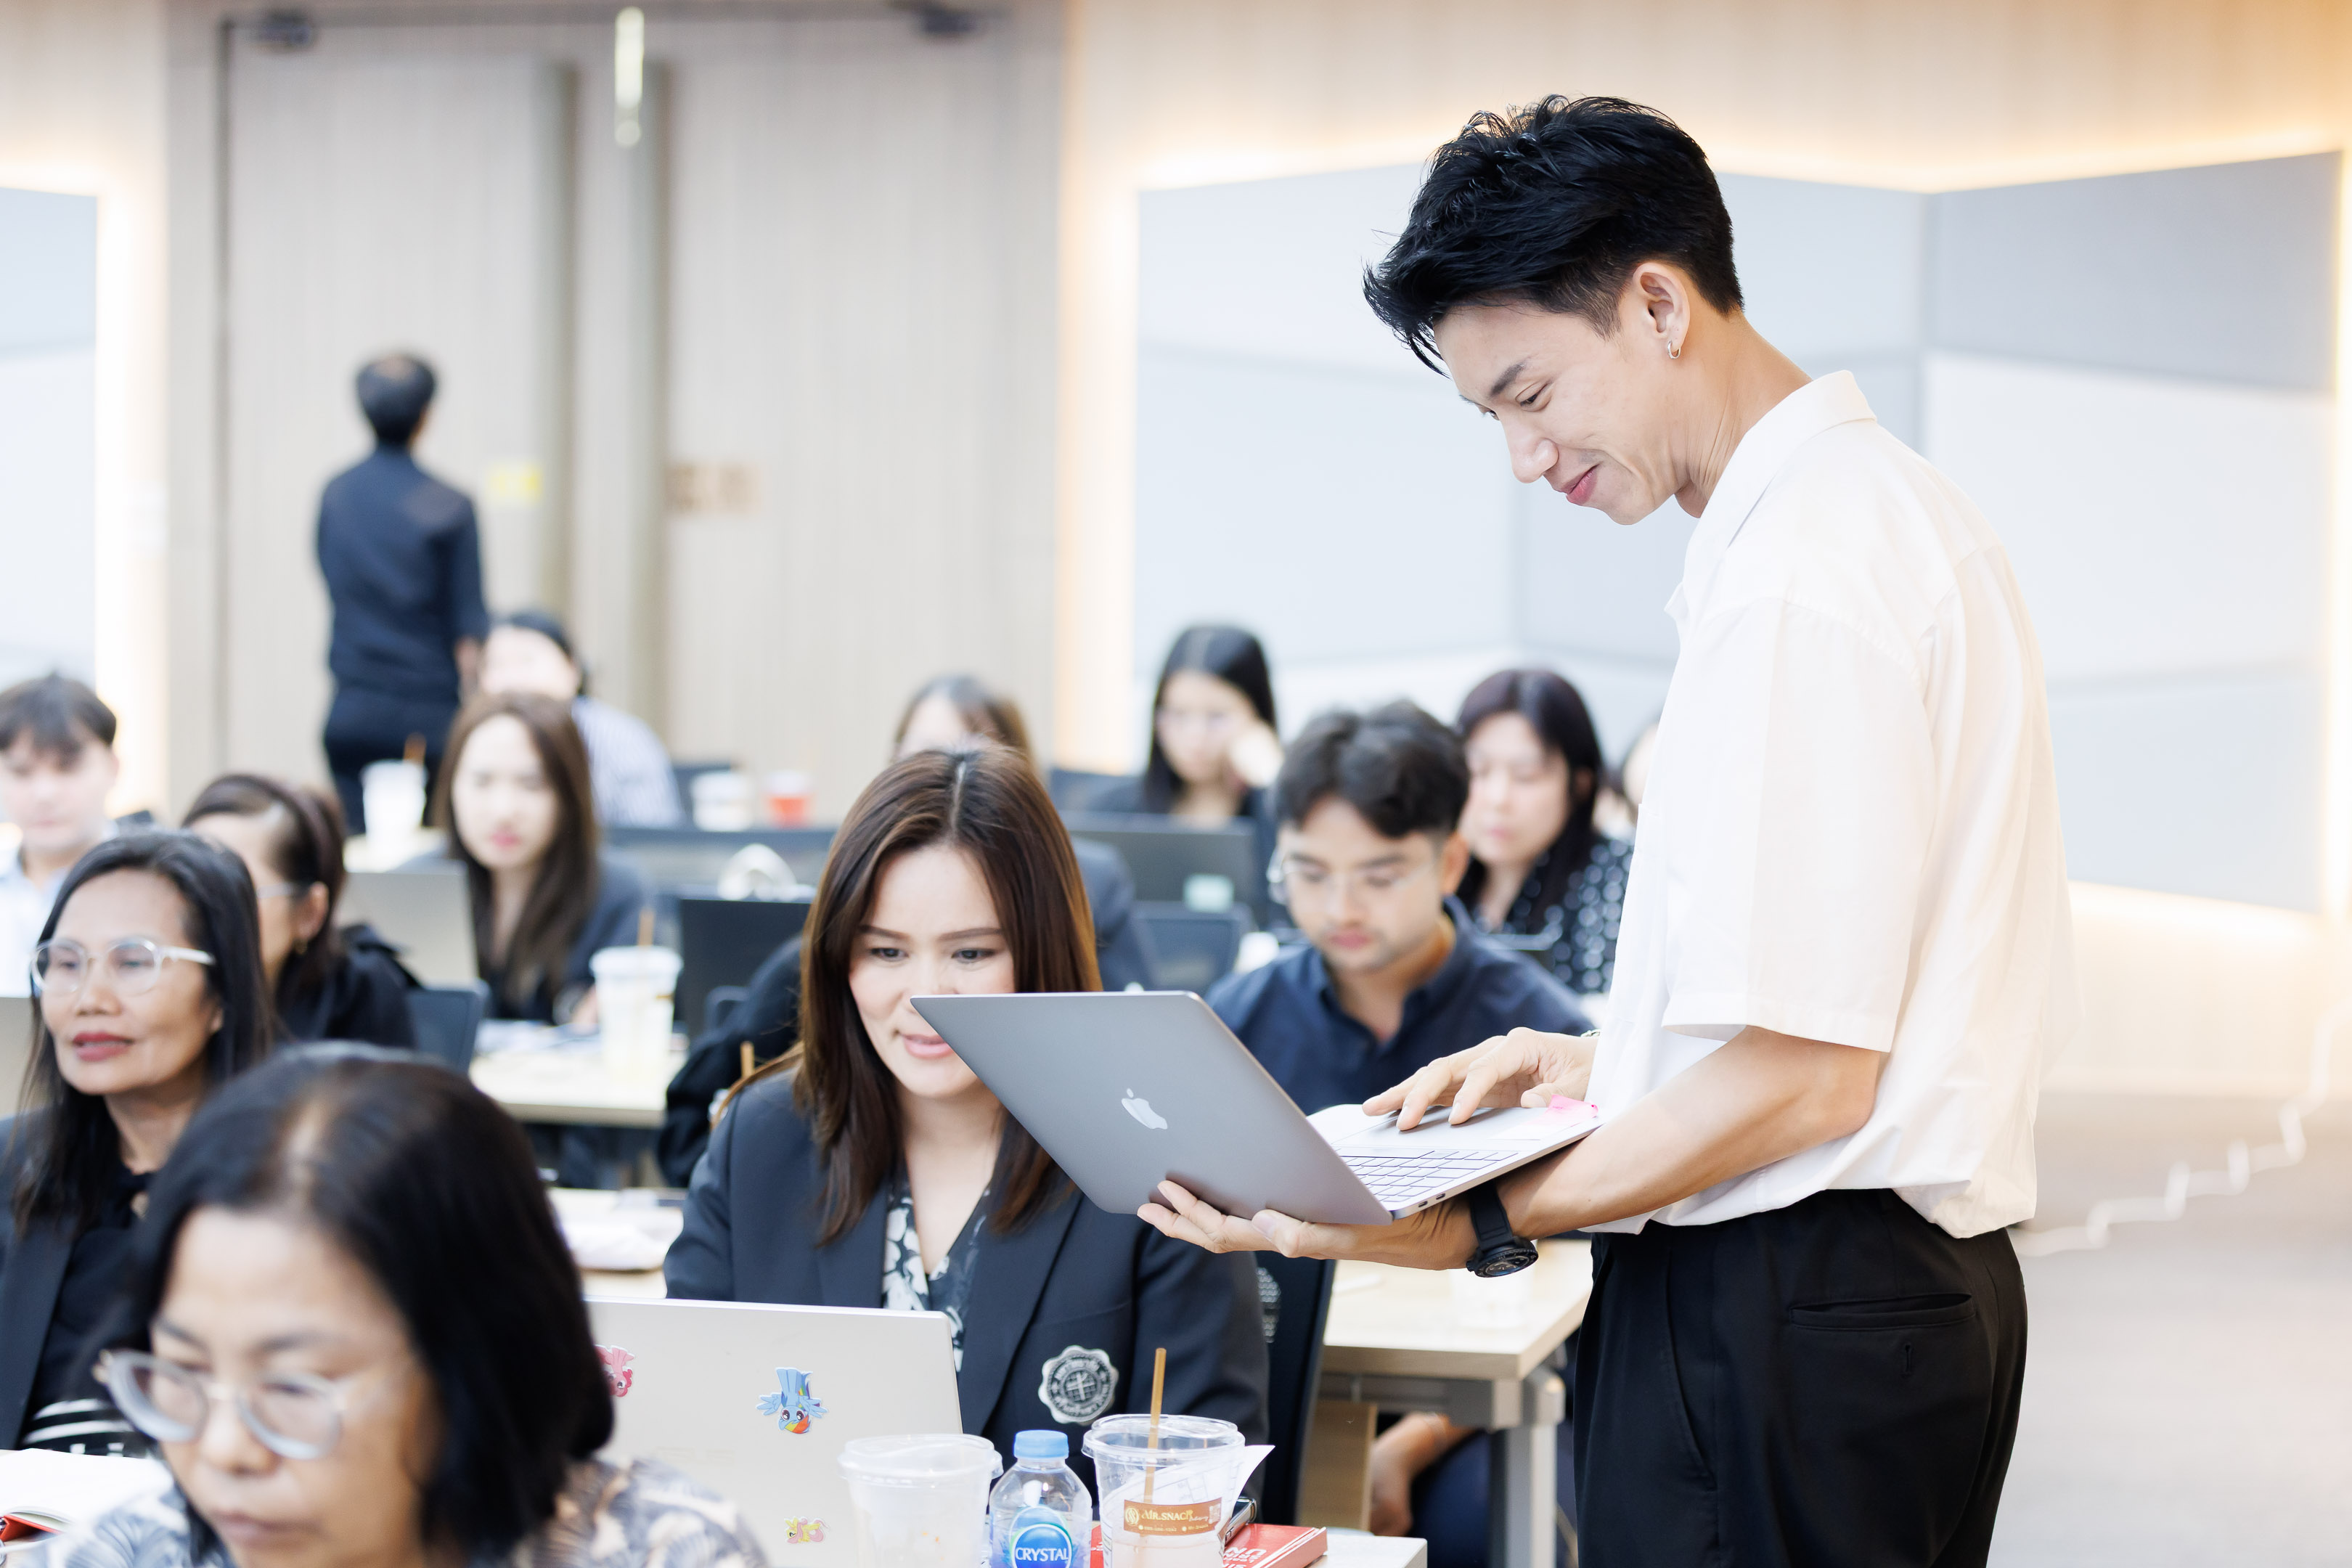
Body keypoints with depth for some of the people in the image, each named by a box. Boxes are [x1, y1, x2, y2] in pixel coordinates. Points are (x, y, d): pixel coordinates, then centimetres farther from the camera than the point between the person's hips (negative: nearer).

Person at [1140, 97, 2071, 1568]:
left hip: (1779, 1321, -10)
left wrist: (1484, 1225, -20)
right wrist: (1609, 1063, 16)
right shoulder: (1900, 509, 15)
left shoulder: (1796, 579, -18)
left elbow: (1804, 1074, -22)